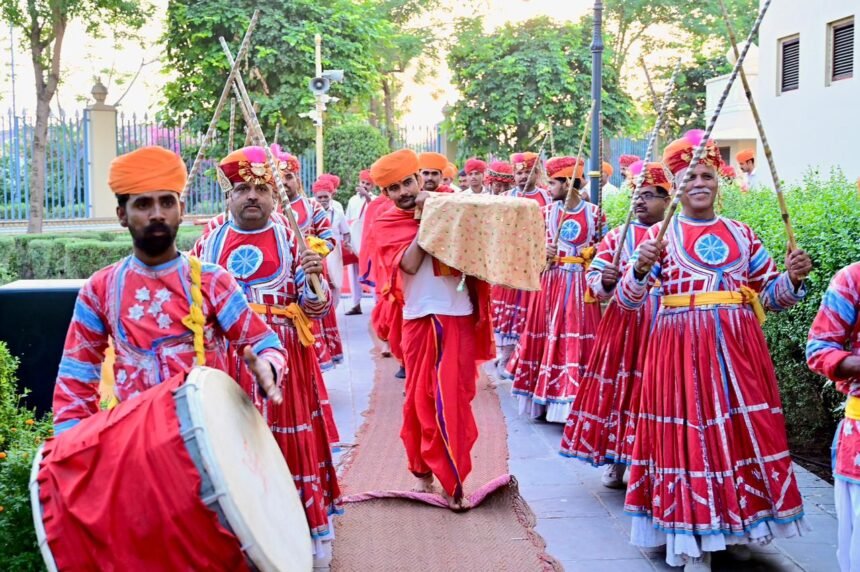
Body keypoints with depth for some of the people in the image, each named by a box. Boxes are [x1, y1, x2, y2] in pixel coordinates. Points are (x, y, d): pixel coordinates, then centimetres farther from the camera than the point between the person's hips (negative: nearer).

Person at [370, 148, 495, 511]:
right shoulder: (388, 223, 2)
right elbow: (409, 264, -14)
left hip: (459, 317, 0)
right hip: (421, 319, 0)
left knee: (453, 399, 0)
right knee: (421, 397, 6)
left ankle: (451, 481, 8)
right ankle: (424, 471, 22)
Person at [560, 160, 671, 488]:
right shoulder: (616, 236, 9)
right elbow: (593, 277, 6)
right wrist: (604, 280, -15)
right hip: (623, 322, 2)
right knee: (617, 386, 4)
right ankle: (616, 461, 17)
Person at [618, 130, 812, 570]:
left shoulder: (741, 234, 13)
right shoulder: (660, 235, 4)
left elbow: (771, 295, 15)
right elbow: (627, 299, -4)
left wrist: (793, 278, -6)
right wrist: (641, 267, -23)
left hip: (737, 346, 3)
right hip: (681, 348, -3)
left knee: (743, 430, 4)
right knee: (689, 432, -3)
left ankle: (737, 526, 22)